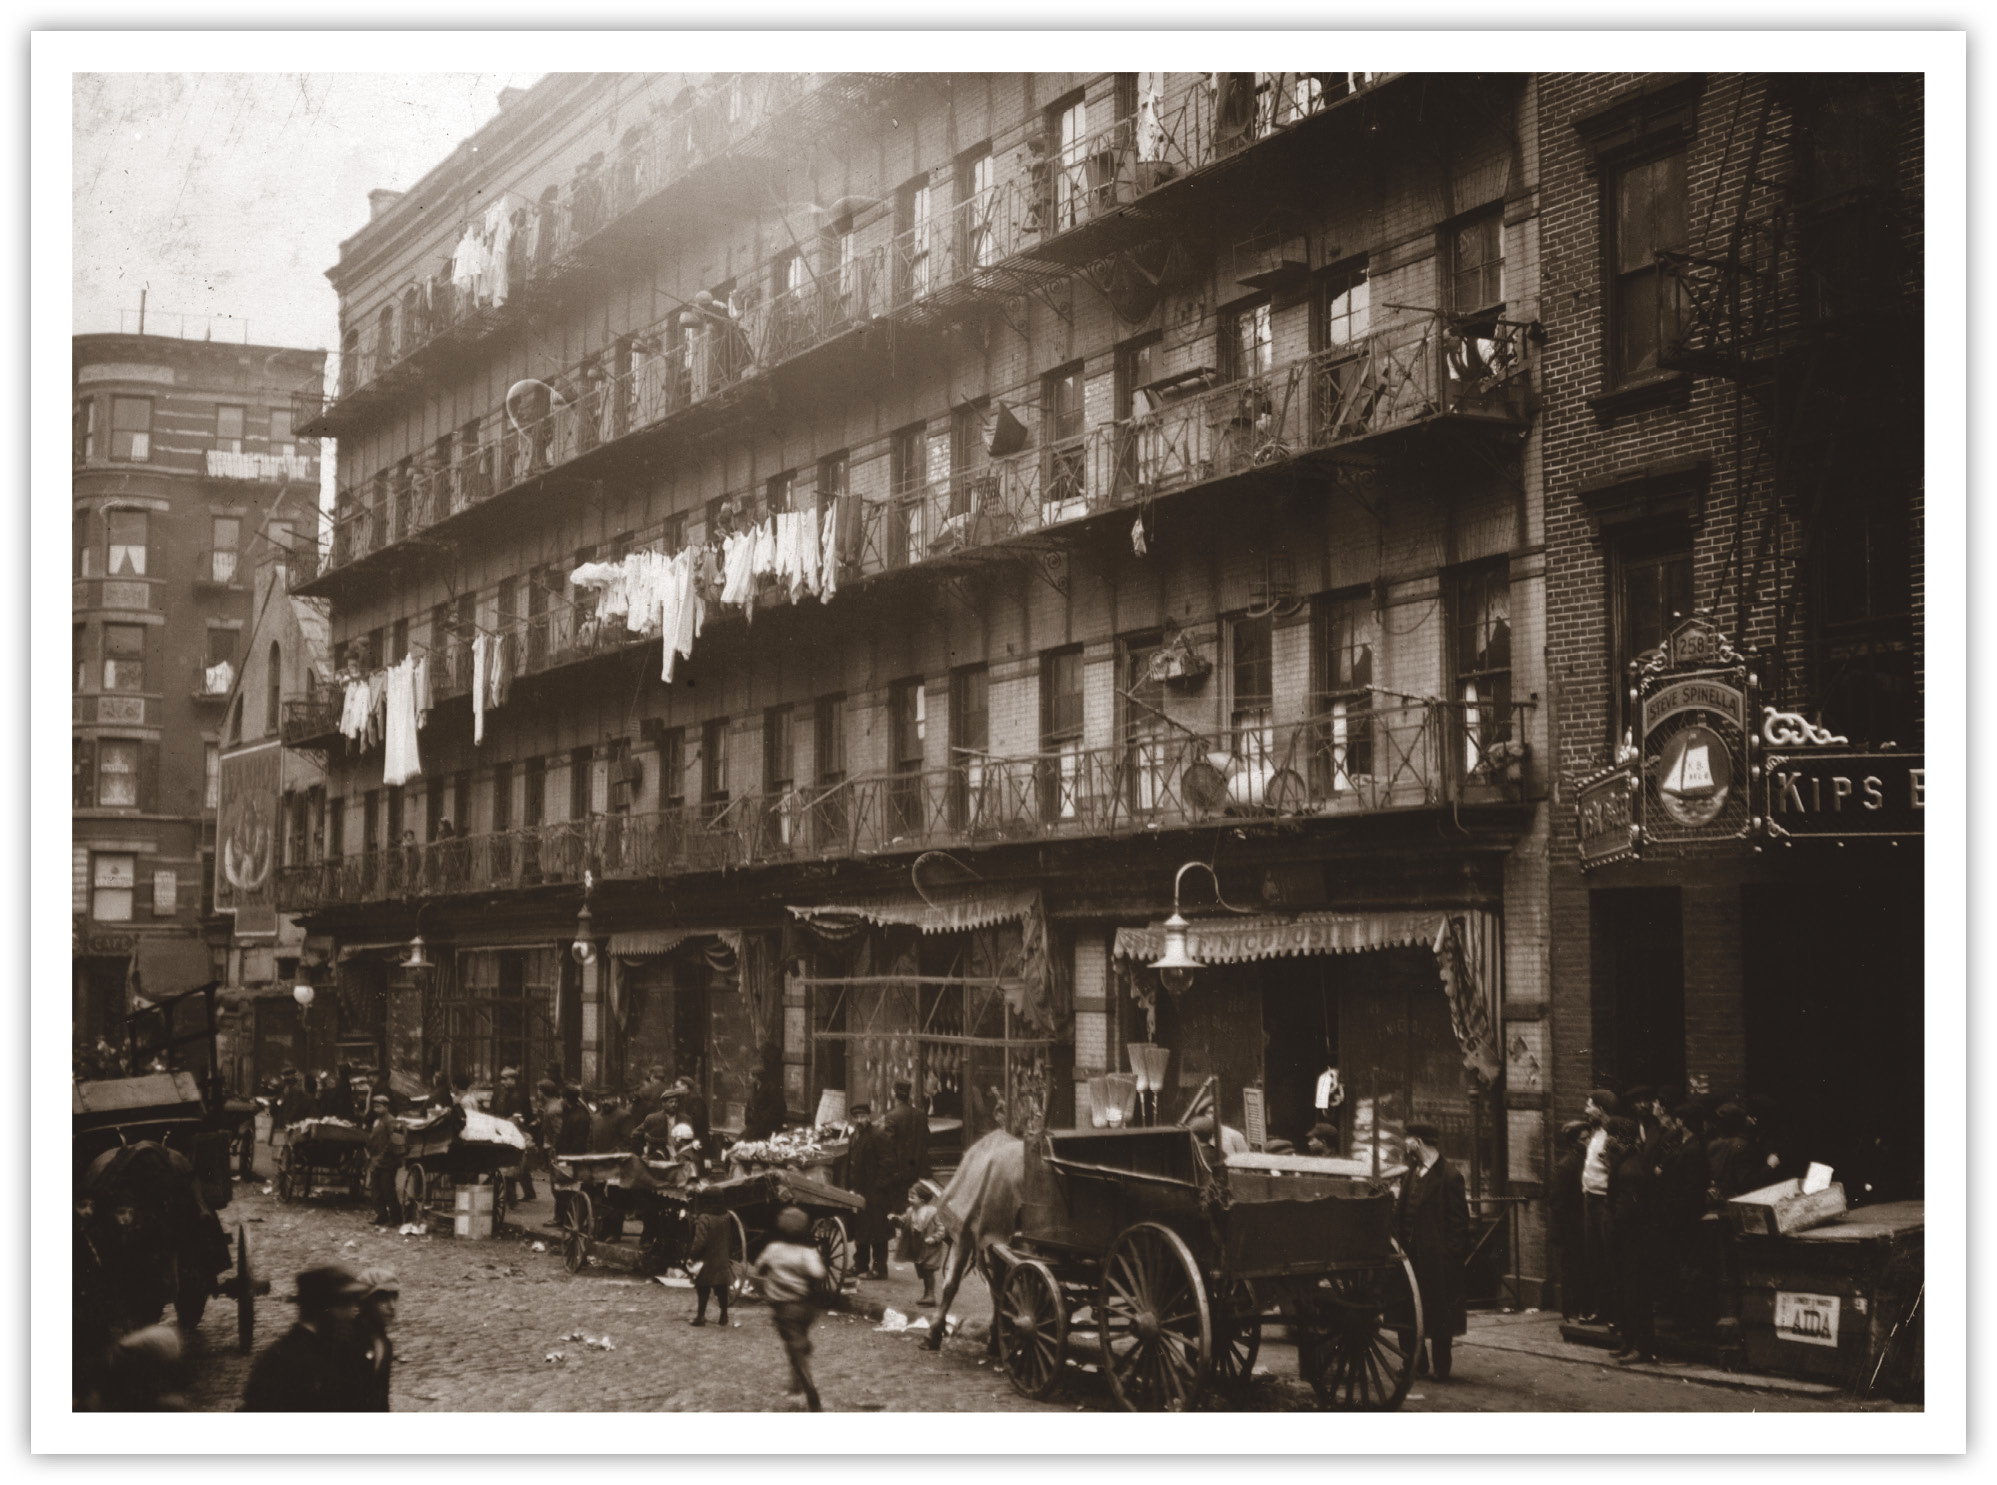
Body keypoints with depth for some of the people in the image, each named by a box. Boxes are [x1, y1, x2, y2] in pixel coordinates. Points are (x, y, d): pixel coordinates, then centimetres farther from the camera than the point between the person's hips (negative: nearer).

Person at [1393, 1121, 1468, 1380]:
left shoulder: (1449, 1177, -10)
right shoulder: (1411, 1173, 14)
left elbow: (1459, 1222, -11)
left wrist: (1451, 1256, -15)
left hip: (1436, 1257, -7)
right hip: (1409, 1252, 7)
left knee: (1439, 1316, 2)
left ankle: (1440, 1368, 12)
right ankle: (1414, 1363, 19)